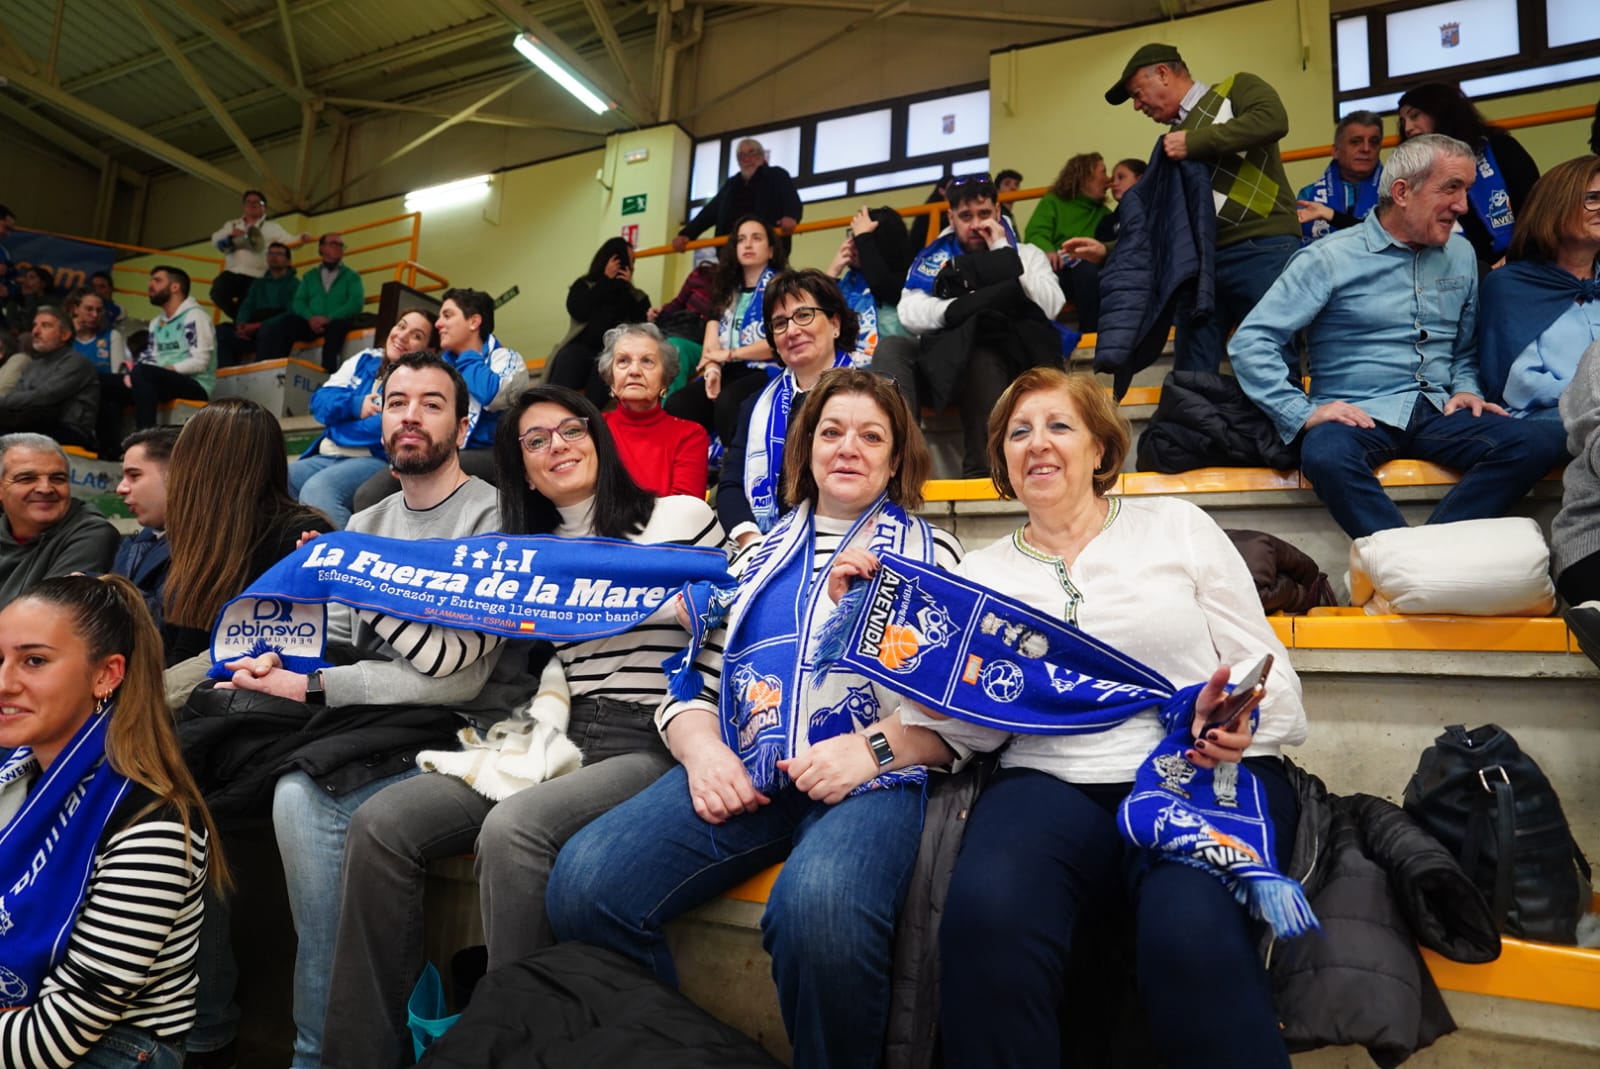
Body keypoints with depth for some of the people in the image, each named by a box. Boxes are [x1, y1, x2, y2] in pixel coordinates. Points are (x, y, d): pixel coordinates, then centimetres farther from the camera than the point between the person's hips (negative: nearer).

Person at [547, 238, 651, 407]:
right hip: (583, 347, 0)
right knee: (567, 358, -35)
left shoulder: (635, 294, 21)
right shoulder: (584, 286, 19)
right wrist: (606, 279, 3)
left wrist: (627, 287, 3)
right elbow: (578, 311, -3)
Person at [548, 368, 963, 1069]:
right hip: (735, 774, 4)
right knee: (582, 881, -21)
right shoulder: (759, 550, 24)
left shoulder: (930, 552, 15)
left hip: (871, 776, -3)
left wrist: (875, 747, -12)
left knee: (819, 906, -37)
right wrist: (701, 748, -3)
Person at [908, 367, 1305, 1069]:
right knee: (986, 909, -32)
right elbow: (976, 729, 10)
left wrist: (1235, 722, -12)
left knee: (1191, 932, -34)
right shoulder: (980, 573, 17)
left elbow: (1265, 669, 10)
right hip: (1050, 781, 1)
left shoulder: (1178, 526, 13)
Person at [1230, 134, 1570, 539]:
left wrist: (1466, 389, 8)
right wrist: (1302, 412, -17)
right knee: (1326, 453, -41)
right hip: (1357, 416, -5)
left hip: (1438, 415, 6)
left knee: (1544, 439, -23)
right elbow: (1250, 341, -9)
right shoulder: (1329, 258, -1)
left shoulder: (1461, 255, 18)